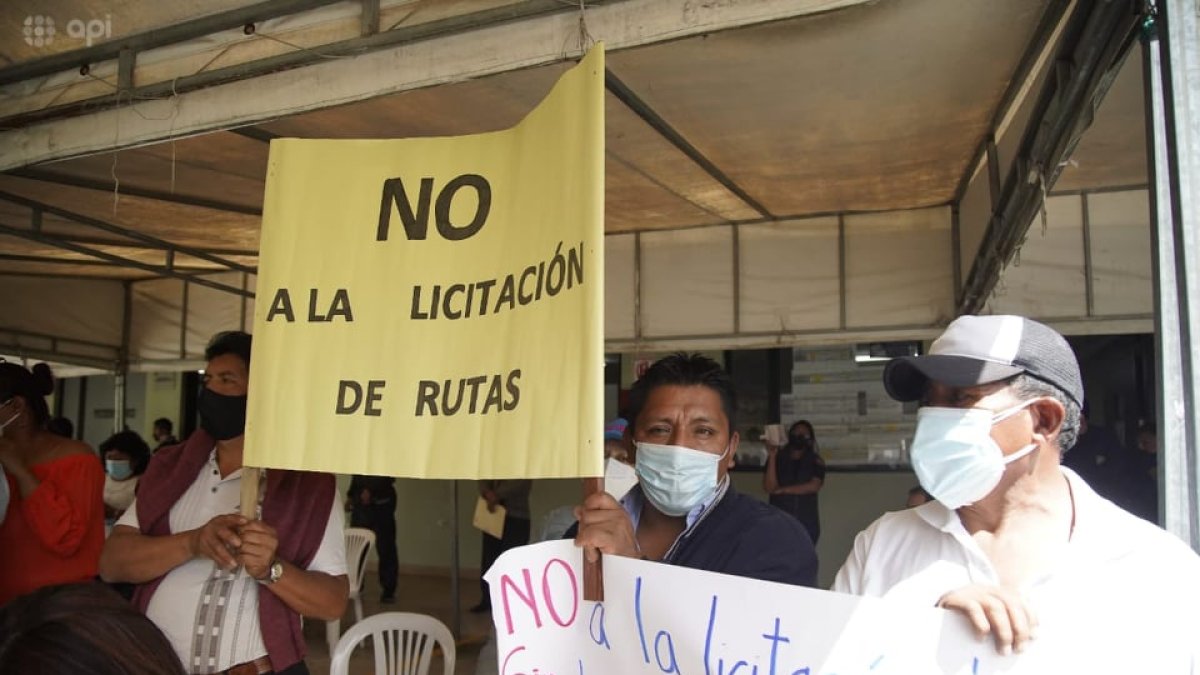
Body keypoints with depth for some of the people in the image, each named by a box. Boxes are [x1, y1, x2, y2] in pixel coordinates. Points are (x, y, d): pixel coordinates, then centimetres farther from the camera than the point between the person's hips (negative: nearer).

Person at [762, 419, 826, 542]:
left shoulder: (816, 461, 7)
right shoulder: (777, 458, 5)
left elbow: (814, 486, -7)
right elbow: (768, 487, -6)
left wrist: (783, 489, -7)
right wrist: (772, 456, -12)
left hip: (807, 522, 1)